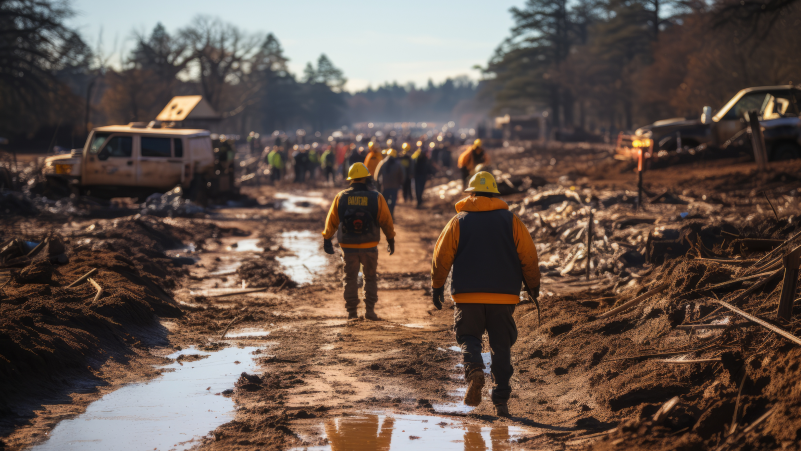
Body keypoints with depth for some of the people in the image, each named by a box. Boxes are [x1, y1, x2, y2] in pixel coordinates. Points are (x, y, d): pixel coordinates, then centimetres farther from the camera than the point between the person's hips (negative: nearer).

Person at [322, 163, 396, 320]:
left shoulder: (341, 197, -4)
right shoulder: (376, 198, -7)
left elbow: (332, 220, 3)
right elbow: (386, 221, 0)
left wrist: (326, 239, 15)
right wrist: (391, 239, 14)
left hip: (348, 246, 1)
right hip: (369, 246, 0)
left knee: (350, 278, 12)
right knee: (370, 277, 16)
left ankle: (351, 311, 12)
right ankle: (370, 309, 11)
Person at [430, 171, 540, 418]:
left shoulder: (459, 221, 3)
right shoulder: (511, 221, 5)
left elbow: (441, 256, 2)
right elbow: (528, 255, 2)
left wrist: (437, 286, 14)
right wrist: (533, 285, 15)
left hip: (467, 295, -1)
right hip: (503, 295, 1)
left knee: (468, 337, 12)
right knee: (501, 345, 9)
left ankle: (475, 370, -20)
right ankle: (501, 400, 5)